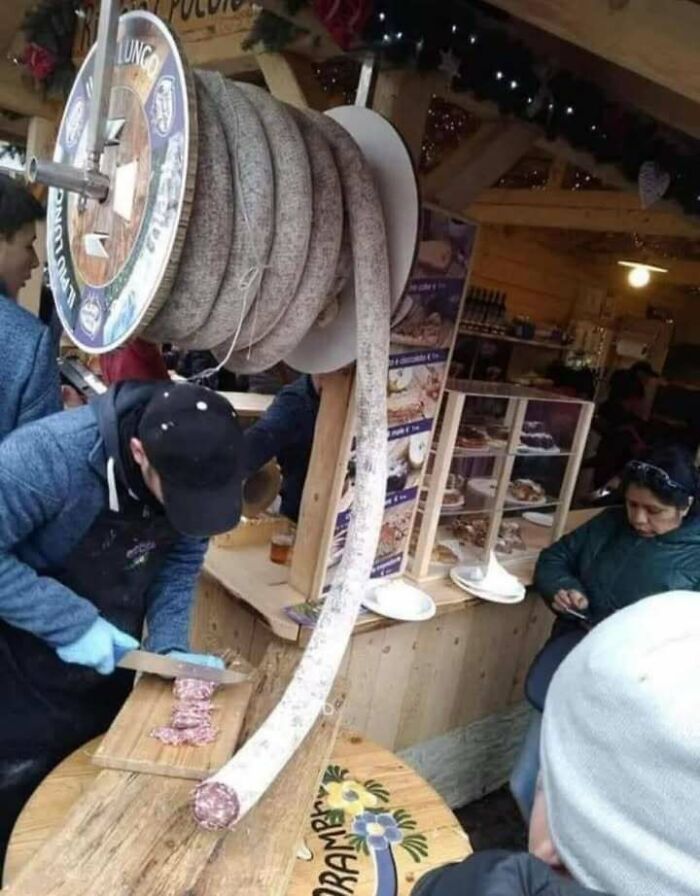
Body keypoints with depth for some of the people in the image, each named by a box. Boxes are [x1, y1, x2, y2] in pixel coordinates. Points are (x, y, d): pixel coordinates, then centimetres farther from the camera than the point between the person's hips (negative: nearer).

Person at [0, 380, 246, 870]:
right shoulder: (52, 454, -34)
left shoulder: (193, 468, -16)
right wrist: (71, 622, -30)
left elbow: (181, 560, -5)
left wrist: (170, 643, -17)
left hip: (108, 672, 5)